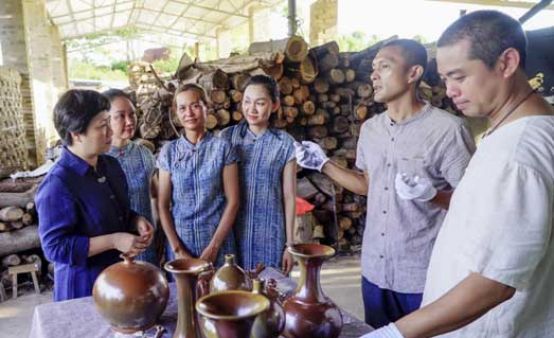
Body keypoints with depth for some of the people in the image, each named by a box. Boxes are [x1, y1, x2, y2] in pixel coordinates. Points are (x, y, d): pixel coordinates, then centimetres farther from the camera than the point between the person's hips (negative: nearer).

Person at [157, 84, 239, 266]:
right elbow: (163, 205, 1)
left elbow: (233, 201, -6)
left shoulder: (223, 148, -5)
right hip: (180, 241, 2)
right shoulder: (169, 152, 1)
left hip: (217, 241, -1)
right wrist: (177, 249, -7)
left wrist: (213, 246, -10)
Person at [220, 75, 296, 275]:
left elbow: (289, 196, -1)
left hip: (270, 235, -1)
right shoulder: (227, 137, -1)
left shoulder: (284, 143, -4)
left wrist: (289, 243, 0)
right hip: (232, 232, 1)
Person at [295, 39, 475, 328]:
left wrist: (430, 194, -30)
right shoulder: (369, 128, 6)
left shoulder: (447, 129, -15)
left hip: (424, 277, -6)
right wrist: (322, 163, 8)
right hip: (374, 270, 6)